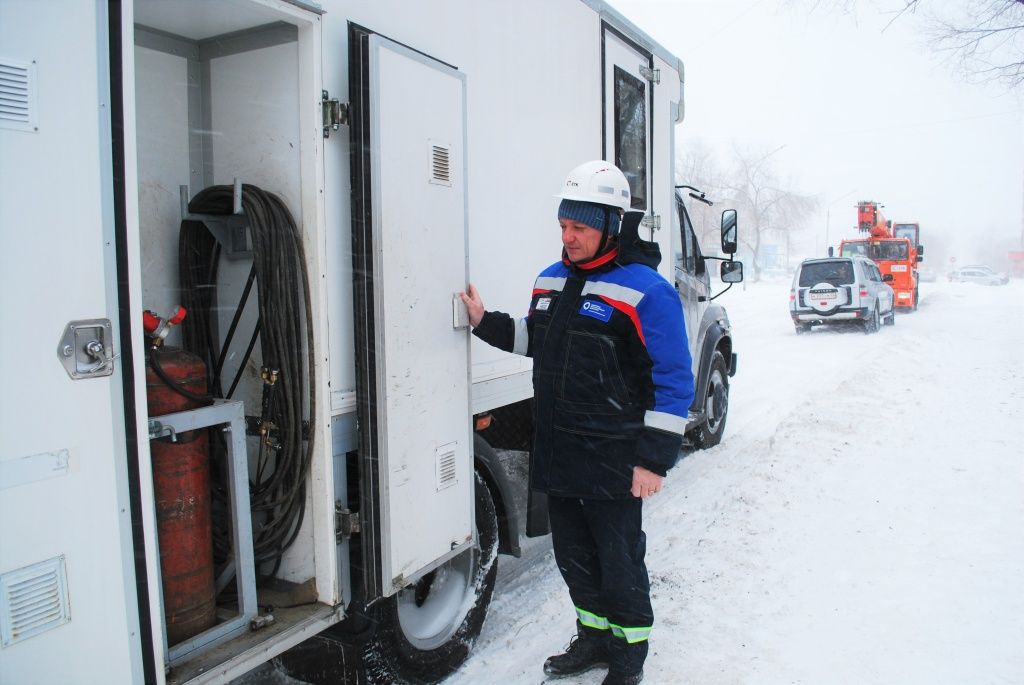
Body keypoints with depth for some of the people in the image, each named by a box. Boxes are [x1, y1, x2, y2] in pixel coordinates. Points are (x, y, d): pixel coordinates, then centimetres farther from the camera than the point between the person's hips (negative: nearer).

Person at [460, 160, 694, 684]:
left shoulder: (644, 291, -15)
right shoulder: (550, 280, 7)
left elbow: (674, 382, -15)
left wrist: (654, 459, -17)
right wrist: (486, 323, 8)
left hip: (614, 462, -7)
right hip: (556, 454, 7)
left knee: (619, 562, 9)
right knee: (573, 554, 20)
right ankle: (594, 637, 41)